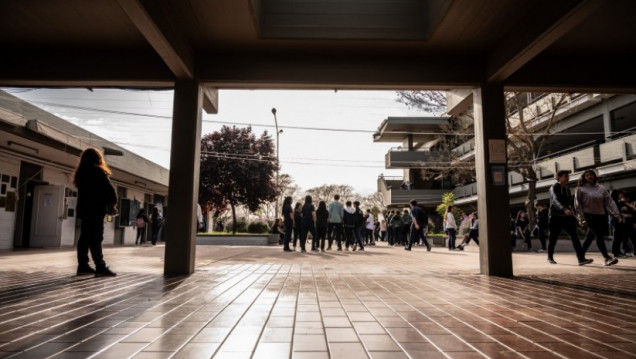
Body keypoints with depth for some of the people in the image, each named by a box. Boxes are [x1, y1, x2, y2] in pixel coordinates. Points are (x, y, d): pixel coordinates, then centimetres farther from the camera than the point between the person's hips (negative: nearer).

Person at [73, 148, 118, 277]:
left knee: (84, 238, 10)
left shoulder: (81, 173, 15)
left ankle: (83, 266, 12)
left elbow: (84, 191, 17)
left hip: (84, 209, 8)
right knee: (96, 239, -9)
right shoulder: (98, 172, -8)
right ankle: (100, 267, -9)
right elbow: (109, 190, -13)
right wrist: (113, 203, 3)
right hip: (96, 209, -8)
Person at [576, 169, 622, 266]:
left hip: (600, 216, 5)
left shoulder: (601, 189, 8)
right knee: (599, 235, -12)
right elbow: (578, 204, -5)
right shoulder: (580, 189, -3)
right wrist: (581, 218, -11)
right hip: (589, 216, -5)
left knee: (590, 236, 10)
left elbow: (609, 202, 3)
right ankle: (607, 258, -11)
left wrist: (617, 215, -6)